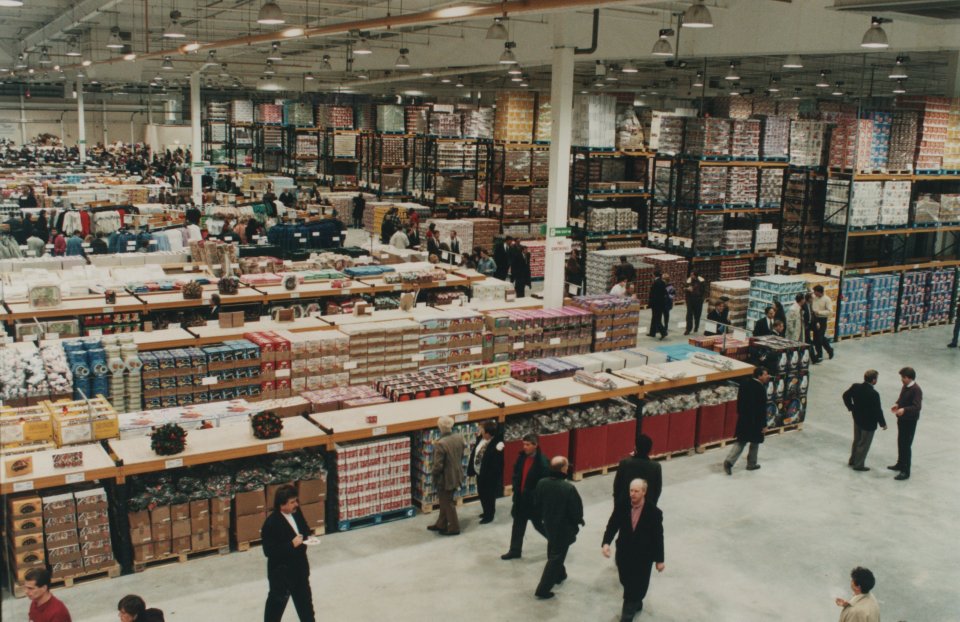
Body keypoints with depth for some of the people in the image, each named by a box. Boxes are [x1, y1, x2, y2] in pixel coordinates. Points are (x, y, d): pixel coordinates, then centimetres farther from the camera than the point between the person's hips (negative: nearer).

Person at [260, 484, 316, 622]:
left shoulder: (296, 512, -4)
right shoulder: (271, 523, -27)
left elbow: (305, 530, 13)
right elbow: (268, 551, -27)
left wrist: (308, 537, -9)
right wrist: (292, 545, -30)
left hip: (299, 565, 7)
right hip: (281, 570, -7)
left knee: (304, 597, 23)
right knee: (277, 600, 11)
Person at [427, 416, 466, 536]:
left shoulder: (440, 444, -30)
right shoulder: (459, 438, -7)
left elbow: (438, 466, -25)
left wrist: (433, 473, -6)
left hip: (445, 478, -7)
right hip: (456, 475, 7)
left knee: (447, 503, 12)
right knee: (445, 501, 24)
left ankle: (454, 527, 26)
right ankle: (441, 524, 38)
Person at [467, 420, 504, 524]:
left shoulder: (496, 444, -27)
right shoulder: (480, 438, -3)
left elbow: (496, 463, -26)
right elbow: (474, 454, 6)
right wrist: (471, 469, 9)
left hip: (489, 476, -8)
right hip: (479, 473, 8)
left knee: (489, 496, 10)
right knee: (481, 494, 23)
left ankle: (489, 516, 29)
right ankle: (486, 511, 44)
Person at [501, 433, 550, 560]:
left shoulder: (542, 462, -22)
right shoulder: (521, 457, -1)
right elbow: (516, 474, 11)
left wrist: (530, 494, -19)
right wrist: (516, 489, 1)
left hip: (535, 500, -6)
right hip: (520, 497, 6)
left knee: (539, 524, 10)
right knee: (518, 524, 13)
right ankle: (515, 550, 25)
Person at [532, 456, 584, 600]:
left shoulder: (541, 483, -12)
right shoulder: (568, 488, -28)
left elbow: (536, 504, 0)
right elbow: (576, 510, -20)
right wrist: (579, 521, 2)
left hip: (549, 525, 6)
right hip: (564, 528, -6)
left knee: (553, 551, 28)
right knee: (556, 557, 4)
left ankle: (559, 575, 49)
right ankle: (543, 589, 6)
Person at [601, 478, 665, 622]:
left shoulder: (654, 512, -16)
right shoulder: (621, 507, -10)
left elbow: (658, 537, -9)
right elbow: (612, 525, -9)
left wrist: (659, 560, -4)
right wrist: (606, 543, -27)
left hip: (643, 557, -3)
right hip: (624, 554, 3)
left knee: (638, 585, 9)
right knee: (627, 583, 19)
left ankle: (630, 609, 33)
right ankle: (634, 604, 48)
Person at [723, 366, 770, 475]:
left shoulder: (745, 385, 2)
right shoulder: (761, 388, -20)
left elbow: (739, 401, 10)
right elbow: (762, 408, -18)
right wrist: (764, 425, -12)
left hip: (743, 419, 6)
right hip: (756, 421, -6)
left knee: (740, 441, 12)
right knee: (755, 443, 14)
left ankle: (729, 461, -3)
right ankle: (751, 464, 26)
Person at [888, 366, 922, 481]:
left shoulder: (916, 390, -22)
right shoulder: (905, 386, 5)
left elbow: (917, 406, -29)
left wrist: (904, 409, -41)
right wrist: (897, 405, 1)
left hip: (910, 421, -9)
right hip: (902, 419, 9)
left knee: (906, 445, -4)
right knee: (900, 442, 21)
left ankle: (906, 472, 3)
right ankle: (900, 464, 37)